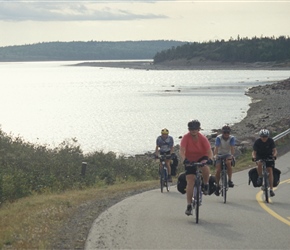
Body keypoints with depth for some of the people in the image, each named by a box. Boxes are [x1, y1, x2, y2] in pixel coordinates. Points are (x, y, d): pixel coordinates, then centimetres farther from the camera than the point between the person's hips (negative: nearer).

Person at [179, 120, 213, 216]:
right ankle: (189, 206, -9)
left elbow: (209, 151, -21)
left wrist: (210, 159, -42)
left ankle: (206, 185, -10)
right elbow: (182, 150, -28)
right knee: (190, 181, -12)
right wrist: (184, 160, -47)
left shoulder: (203, 138, -17)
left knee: (205, 166, -37)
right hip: (190, 161, 0)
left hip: (201, 158, 0)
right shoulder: (186, 138, -18)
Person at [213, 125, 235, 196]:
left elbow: (232, 148, -24)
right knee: (218, 170, -16)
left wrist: (232, 155, -43)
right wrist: (215, 155, -45)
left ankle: (230, 180, -22)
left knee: (228, 163, -33)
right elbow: (216, 147, -27)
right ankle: (217, 185, 1)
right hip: (220, 154, 0)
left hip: (228, 155, 0)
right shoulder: (218, 138, -15)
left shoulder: (232, 138, -12)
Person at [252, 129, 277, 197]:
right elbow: (254, 151, -15)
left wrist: (274, 155, -36)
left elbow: (274, 150, -15)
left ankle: (271, 189, -14)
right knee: (259, 163, -35)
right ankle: (260, 177, -10)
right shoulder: (257, 142, -15)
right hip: (259, 156, -1)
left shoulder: (271, 141, -13)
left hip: (269, 157, 1)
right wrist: (253, 157, -37)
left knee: (270, 170, -15)